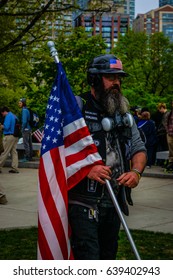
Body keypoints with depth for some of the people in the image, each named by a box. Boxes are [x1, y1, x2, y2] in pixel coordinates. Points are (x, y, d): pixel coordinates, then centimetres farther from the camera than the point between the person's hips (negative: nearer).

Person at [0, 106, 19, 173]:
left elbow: (6, 127, -19)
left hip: (9, 136, -9)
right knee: (14, 152, 7)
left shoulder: (8, 116, -9)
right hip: (15, 136, 9)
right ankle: (15, 168, 5)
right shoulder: (14, 116, 17)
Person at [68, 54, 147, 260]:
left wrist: (136, 171, -8)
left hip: (114, 202, 7)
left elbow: (138, 149, 14)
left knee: (108, 257, 19)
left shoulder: (123, 114, 12)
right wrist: (85, 168, -27)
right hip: (83, 203, -6)